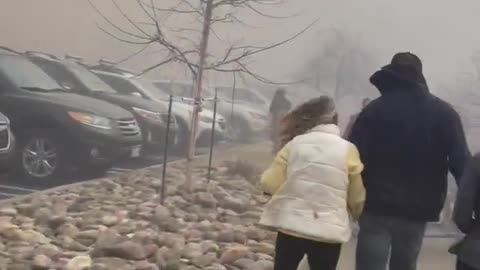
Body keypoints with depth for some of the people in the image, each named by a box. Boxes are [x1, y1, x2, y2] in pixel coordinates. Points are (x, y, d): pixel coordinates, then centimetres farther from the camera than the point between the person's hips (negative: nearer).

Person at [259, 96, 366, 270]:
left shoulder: (295, 143, 2)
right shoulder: (347, 149, -2)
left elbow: (269, 183, 1)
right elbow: (356, 199, 1)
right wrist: (356, 214, 23)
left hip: (291, 225, 2)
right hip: (329, 231, -1)